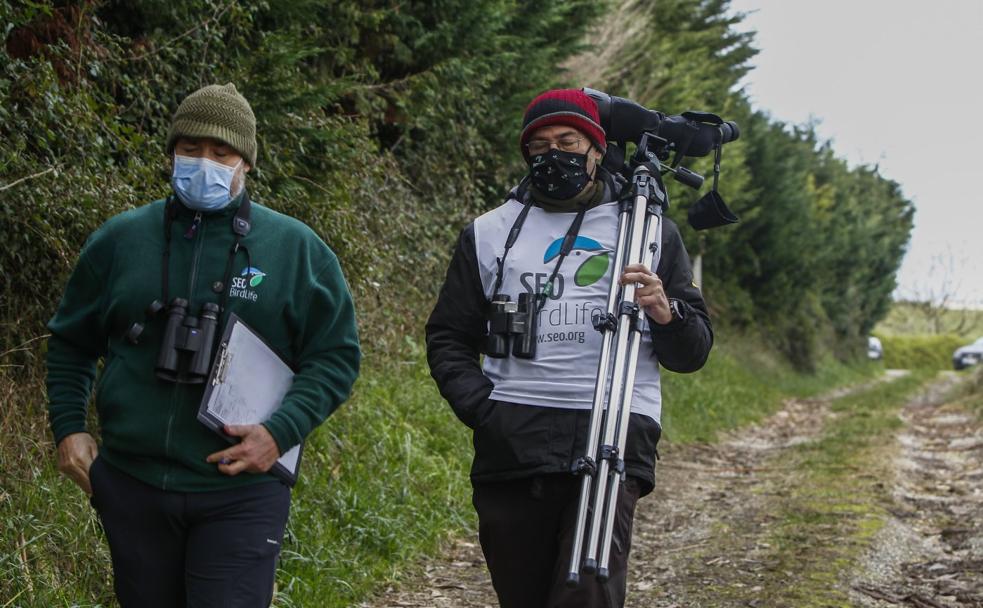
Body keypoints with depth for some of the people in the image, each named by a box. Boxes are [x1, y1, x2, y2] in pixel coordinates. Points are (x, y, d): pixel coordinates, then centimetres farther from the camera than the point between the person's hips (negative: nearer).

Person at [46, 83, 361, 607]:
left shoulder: (296, 248, 1)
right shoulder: (120, 240, 6)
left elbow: (335, 356, 1)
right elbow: (70, 343, 17)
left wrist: (281, 432, -12)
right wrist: (68, 427, 5)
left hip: (241, 491, -2)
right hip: (131, 485, 3)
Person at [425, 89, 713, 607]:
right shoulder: (489, 233, 16)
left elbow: (693, 352, 13)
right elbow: (448, 336, 18)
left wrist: (666, 313, -9)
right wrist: (477, 403, 0)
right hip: (511, 443, 2)